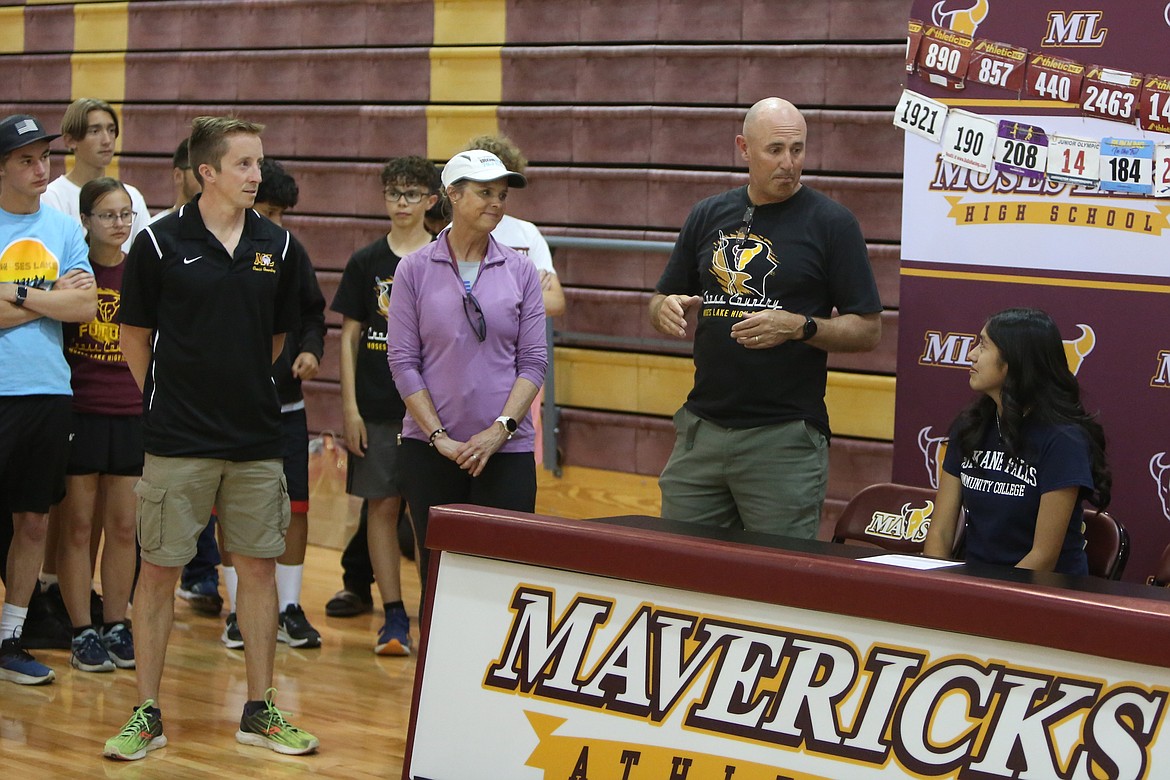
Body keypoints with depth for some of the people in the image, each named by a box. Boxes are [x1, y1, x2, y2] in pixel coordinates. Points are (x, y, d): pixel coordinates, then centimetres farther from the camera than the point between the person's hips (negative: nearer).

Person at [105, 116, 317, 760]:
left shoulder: (278, 247, 4)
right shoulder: (160, 243, -6)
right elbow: (134, 334, 4)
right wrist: (167, 399, 9)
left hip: (256, 440, 3)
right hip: (177, 442, -3)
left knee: (258, 566, 7)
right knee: (158, 570, 1)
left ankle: (259, 711, 18)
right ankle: (147, 714, 11)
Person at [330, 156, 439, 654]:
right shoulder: (366, 263, 4)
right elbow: (350, 336, 6)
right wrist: (350, 407, -1)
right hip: (377, 405, 1)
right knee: (382, 505, 2)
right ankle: (394, 617, 9)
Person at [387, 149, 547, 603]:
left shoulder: (519, 271, 5)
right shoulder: (415, 269, 2)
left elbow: (533, 361, 3)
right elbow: (402, 359, -1)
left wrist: (501, 429, -10)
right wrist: (439, 437, -9)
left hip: (506, 450, 0)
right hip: (429, 449, 0)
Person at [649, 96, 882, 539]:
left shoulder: (831, 223, -2)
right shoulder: (710, 216, 11)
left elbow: (868, 331, -3)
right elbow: (661, 303, 19)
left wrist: (798, 327, -19)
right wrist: (667, 308, -5)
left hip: (785, 436, -4)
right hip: (701, 430, 4)